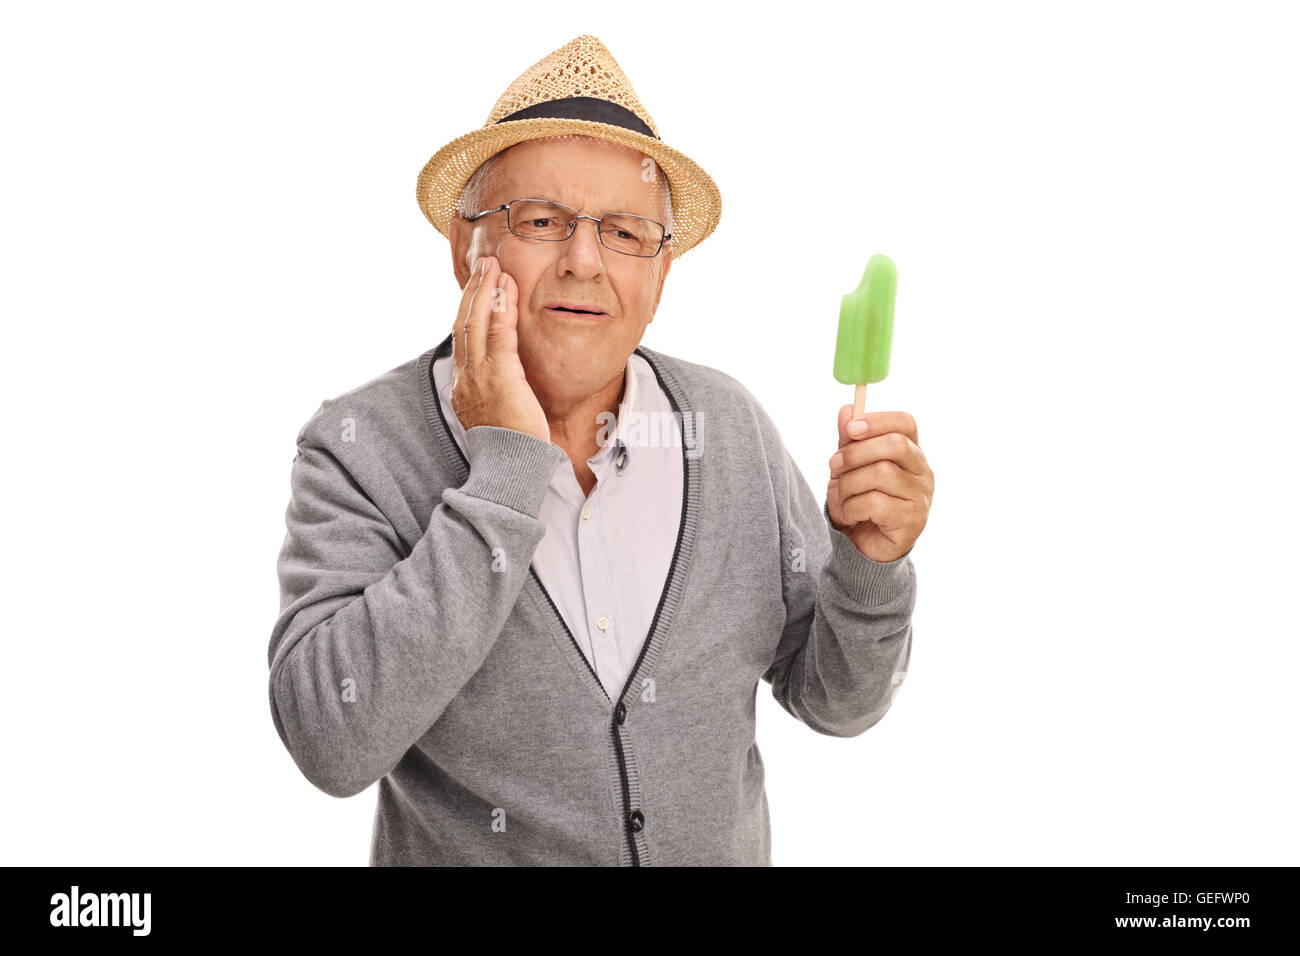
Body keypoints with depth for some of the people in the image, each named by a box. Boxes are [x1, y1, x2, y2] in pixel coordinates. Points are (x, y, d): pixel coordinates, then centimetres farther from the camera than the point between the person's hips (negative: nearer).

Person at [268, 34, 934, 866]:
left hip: (729, 850, 3)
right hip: (462, 854, -2)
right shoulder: (358, 448, -18)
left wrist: (869, 561, -25)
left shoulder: (730, 424, -10)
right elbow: (332, 743, -30)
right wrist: (504, 472, -30)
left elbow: (835, 699, -5)